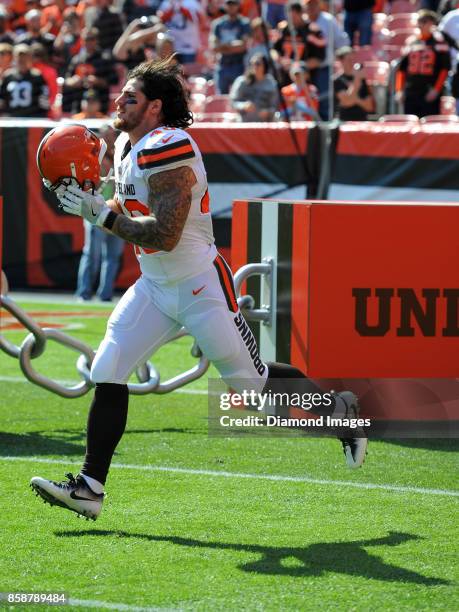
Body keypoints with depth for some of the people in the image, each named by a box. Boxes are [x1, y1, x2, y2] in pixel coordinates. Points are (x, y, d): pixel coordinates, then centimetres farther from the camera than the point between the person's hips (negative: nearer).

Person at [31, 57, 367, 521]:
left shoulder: (167, 151, -24)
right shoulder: (128, 145, 6)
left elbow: (165, 235, -29)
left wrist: (100, 213, -26)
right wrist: (86, 200, 3)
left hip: (200, 287, -9)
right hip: (154, 287, 9)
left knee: (251, 382, 2)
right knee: (107, 373, -4)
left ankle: (338, 409, 27)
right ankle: (89, 488, -4)